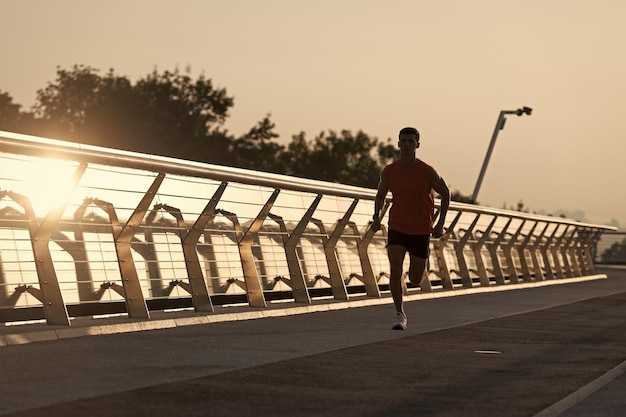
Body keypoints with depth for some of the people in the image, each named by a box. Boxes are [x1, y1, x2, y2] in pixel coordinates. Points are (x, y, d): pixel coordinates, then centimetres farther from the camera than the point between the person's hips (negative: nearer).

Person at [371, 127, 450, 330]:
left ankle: (424, 266, 46)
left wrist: (440, 224, -2)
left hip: (421, 231, -1)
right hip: (396, 228, 1)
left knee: (415, 279, 8)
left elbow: (445, 193, 3)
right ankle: (400, 315, -10)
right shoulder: (388, 172, -4)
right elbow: (380, 195, 12)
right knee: (395, 270, -19)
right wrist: (377, 216, -6)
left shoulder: (427, 172, -10)